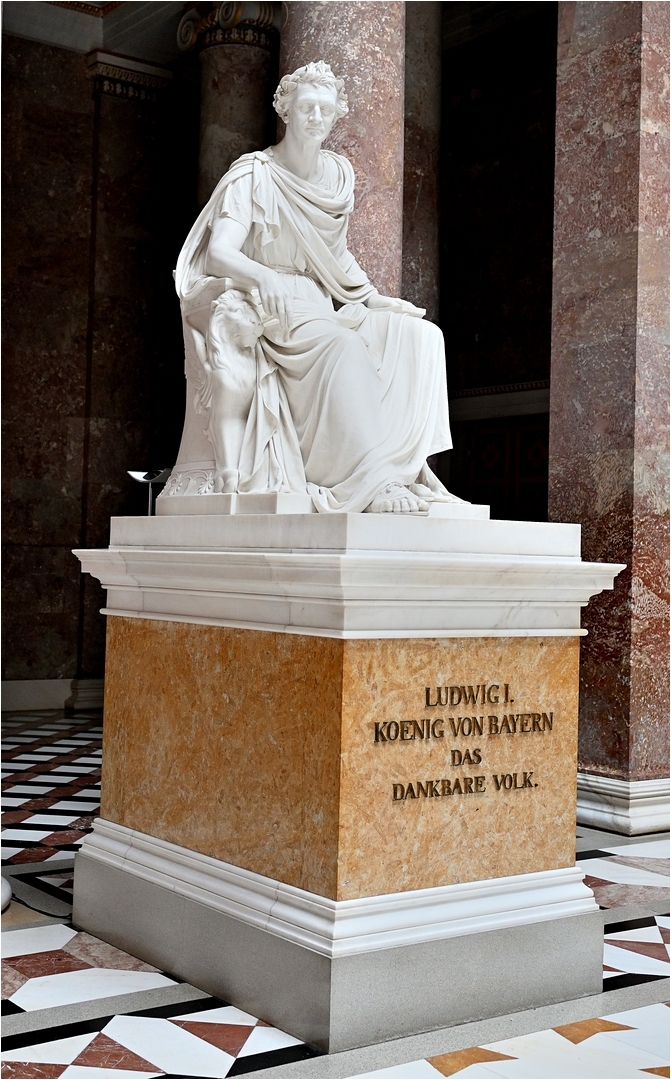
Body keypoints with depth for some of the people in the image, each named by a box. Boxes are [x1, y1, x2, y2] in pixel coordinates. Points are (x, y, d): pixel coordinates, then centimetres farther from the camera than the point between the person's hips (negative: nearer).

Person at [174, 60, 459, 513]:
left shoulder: (338, 174, 10)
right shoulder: (254, 176, -9)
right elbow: (218, 253, -21)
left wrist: (374, 298, 8)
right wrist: (263, 277, -41)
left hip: (320, 307, 7)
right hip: (267, 309, -7)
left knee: (419, 336, -14)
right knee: (345, 349, -35)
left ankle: (407, 468, -22)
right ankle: (370, 484, -37)